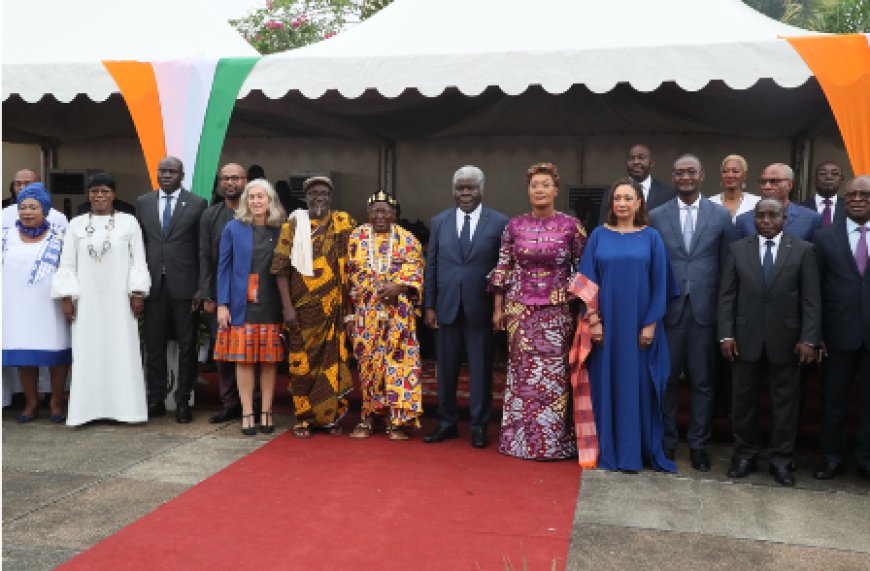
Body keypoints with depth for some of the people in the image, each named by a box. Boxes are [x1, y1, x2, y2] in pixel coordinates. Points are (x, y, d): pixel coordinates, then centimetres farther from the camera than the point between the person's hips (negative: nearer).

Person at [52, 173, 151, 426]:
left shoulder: (129, 222, 3)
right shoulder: (76, 224, 7)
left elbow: (139, 261, 2)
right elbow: (67, 264, 7)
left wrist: (138, 293, -5)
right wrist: (66, 297, 0)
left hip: (119, 299, -1)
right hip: (87, 299, 2)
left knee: (123, 350, 0)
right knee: (87, 351, 2)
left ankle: (124, 406, 6)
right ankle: (89, 406, 6)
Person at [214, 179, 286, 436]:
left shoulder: (280, 231, 4)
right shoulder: (233, 229, 2)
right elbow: (224, 267, 3)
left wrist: (287, 306, 0)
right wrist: (222, 304, -4)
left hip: (271, 306, 1)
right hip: (242, 306, -1)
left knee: (269, 360, 5)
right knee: (244, 359, 2)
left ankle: (266, 412, 15)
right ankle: (247, 414, 10)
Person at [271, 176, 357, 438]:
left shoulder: (344, 222, 6)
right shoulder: (293, 224, 3)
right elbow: (281, 267, -1)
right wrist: (287, 306, -8)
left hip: (334, 309, 1)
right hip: (302, 308, -1)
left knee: (333, 360, 5)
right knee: (302, 362, 2)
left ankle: (331, 416, 17)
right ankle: (303, 418, 13)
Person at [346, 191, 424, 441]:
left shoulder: (408, 240, 5)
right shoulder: (356, 238, 9)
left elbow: (416, 274, 2)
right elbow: (348, 277, 10)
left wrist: (399, 286, -19)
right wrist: (349, 314, 5)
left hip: (398, 313, -1)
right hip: (365, 313, 2)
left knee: (398, 362, -4)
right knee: (367, 363, 5)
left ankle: (398, 421, 4)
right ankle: (368, 419, 15)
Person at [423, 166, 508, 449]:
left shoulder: (499, 222, -2)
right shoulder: (440, 221, 7)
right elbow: (431, 265, 7)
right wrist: (429, 305, 3)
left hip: (481, 307, -2)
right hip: (446, 306, 3)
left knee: (481, 369, 6)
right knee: (446, 369, 10)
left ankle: (479, 426, 19)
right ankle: (447, 422, 24)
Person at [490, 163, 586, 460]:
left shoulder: (571, 226, -1)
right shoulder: (514, 226, 4)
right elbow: (502, 269, 7)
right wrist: (498, 308, 5)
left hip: (557, 310, -2)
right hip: (520, 309, 2)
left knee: (553, 374, 0)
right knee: (522, 372, 6)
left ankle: (554, 440, 13)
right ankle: (520, 437, 18)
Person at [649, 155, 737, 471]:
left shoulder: (721, 216, 4)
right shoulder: (656, 216, 3)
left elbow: (728, 265, 4)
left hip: (705, 309, 0)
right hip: (668, 310, 0)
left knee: (703, 381, 8)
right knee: (666, 379, 7)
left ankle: (698, 443, 22)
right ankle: (666, 442, 22)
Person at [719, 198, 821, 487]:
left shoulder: (803, 250, 1)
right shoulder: (738, 249, 5)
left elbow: (811, 299, -2)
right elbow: (727, 296, 3)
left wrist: (808, 339, -9)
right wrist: (726, 335, -4)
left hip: (785, 339, -1)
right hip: (746, 338, 1)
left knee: (785, 401, 7)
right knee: (743, 399, 8)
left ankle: (781, 460, 19)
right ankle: (745, 455, 22)